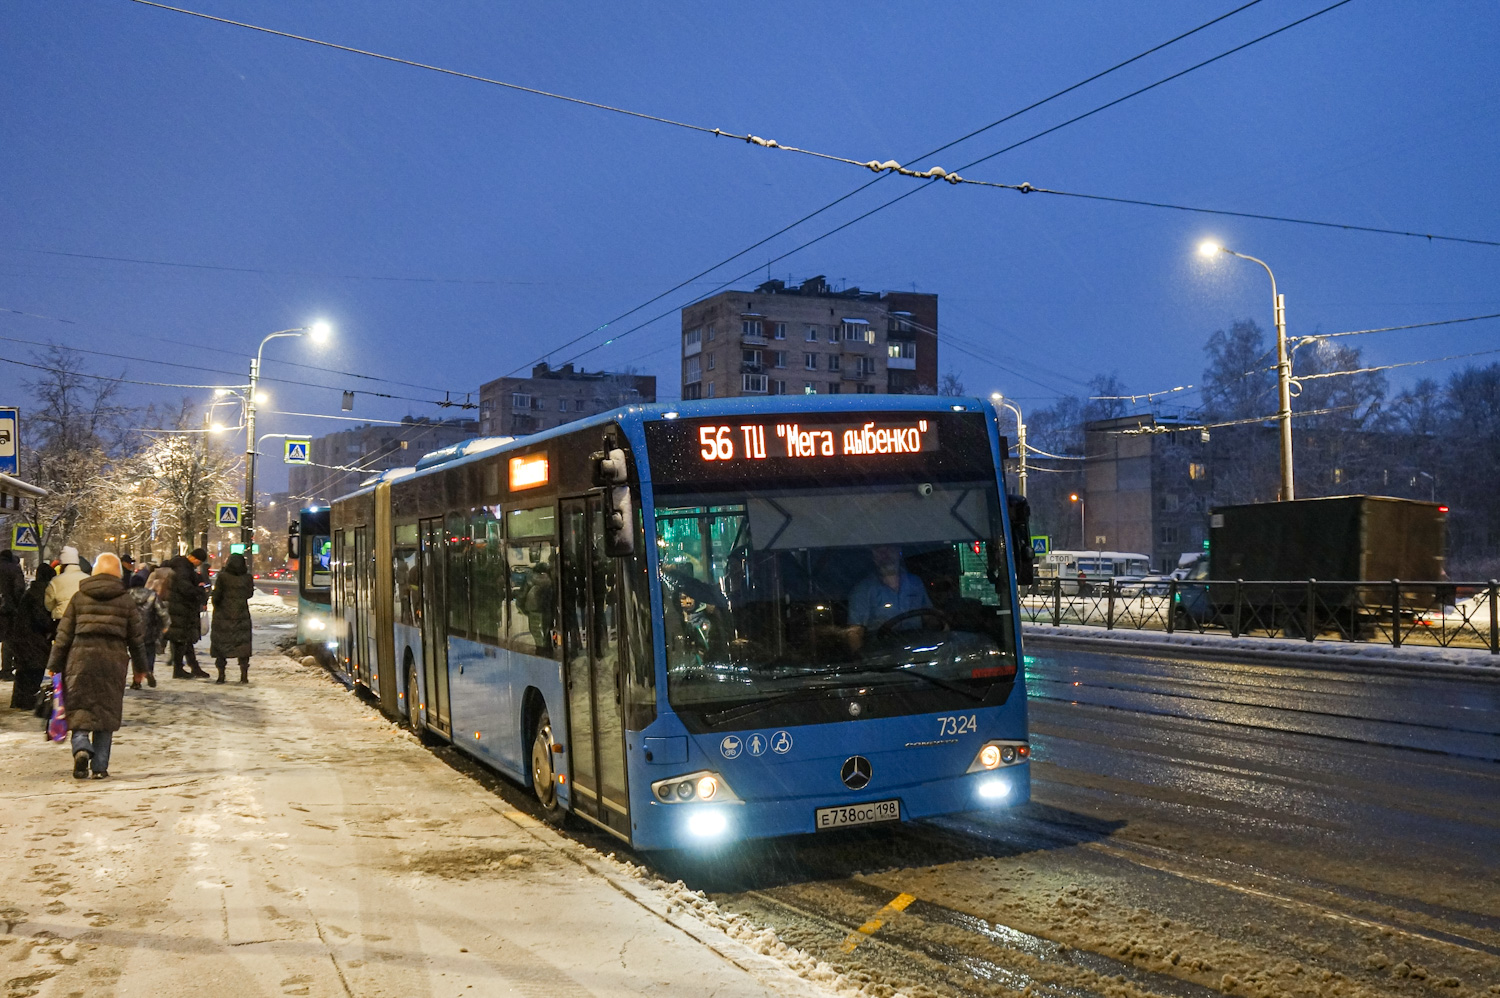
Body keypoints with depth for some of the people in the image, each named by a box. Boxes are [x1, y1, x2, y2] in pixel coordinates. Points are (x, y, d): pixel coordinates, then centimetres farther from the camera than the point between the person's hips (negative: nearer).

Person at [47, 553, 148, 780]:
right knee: (107, 711, 7)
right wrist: (140, 666, 20)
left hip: (81, 657, 0)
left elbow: (64, 633, 5)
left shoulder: (79, 597, 5)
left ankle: (81, 747, -20)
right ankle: (100, 766, 6)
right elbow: (135, 637, 9)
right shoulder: (126, 600, 5)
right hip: (113, 659, 0)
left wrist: (54, 664, 13)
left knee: (79, 708, 7)